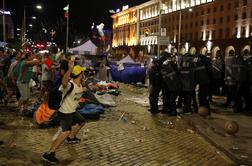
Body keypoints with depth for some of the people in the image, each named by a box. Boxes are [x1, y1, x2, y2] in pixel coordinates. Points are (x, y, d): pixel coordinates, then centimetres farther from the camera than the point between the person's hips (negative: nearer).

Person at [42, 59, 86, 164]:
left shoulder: (80, 85, 2)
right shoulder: (69, 85, -28)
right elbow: (64, 82, -58)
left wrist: (82, 90, 16)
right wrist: (70, 68, -66)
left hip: (72, 111, 10)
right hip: (64, 112, -10)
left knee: (81, 122, 27)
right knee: (66, 131, -25)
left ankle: (71, 138, 49)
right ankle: (49, 154, -20)